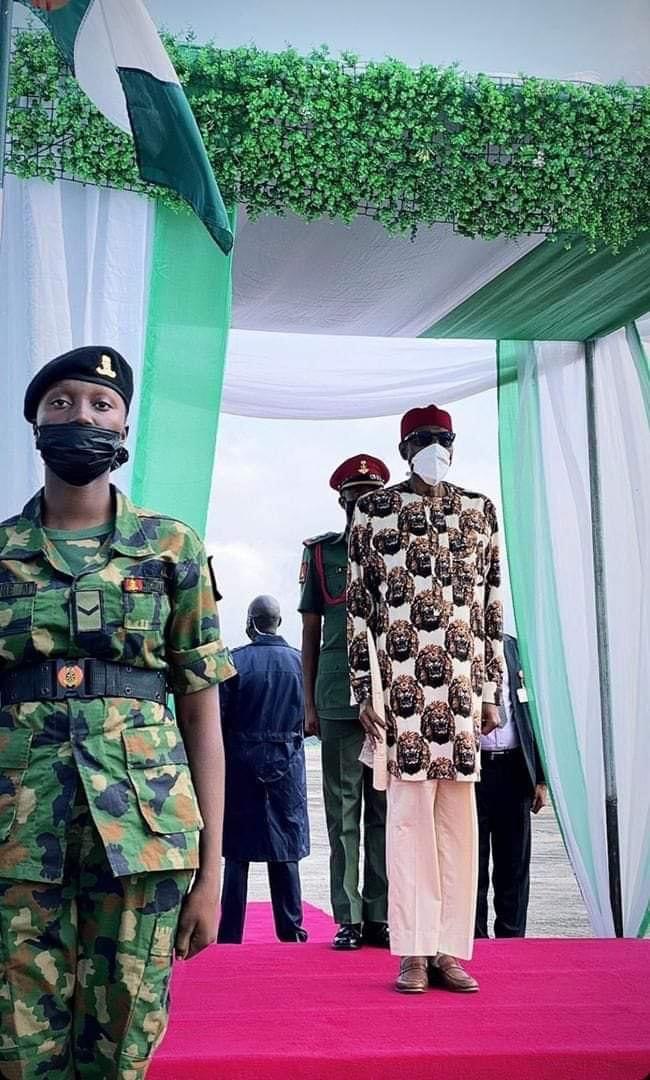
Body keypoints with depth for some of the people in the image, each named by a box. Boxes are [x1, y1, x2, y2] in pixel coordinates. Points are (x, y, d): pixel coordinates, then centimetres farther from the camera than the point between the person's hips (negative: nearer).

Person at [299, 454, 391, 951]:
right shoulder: (321, 553, 10)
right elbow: (311, 632, 10)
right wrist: (310, 704, 6)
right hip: (338, 699, -1)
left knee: (385, 809, 5)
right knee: (343, 809, 2)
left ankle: (380, 915, 12)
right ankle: (349, 917, 8)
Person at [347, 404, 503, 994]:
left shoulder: (480, 510, 14)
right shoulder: (374, 509, 6)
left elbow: (493, 605, 14)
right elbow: (359, 603, 3)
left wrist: (492, 692, 10)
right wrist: (363, 692, -2)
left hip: (463, 684, 3)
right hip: (403, 684, -3)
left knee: (459, 817, 4)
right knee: (410, 813, -2)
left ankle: (450, 950, 12)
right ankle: (414, 952, 5)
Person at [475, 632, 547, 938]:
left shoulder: (513, 647, 9)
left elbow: (529, 712, 10)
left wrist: (539, 777, 7)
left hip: (513, 770, 3)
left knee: (514, 865, 9)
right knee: (471, 865, 6)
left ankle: (512, 939, 20)